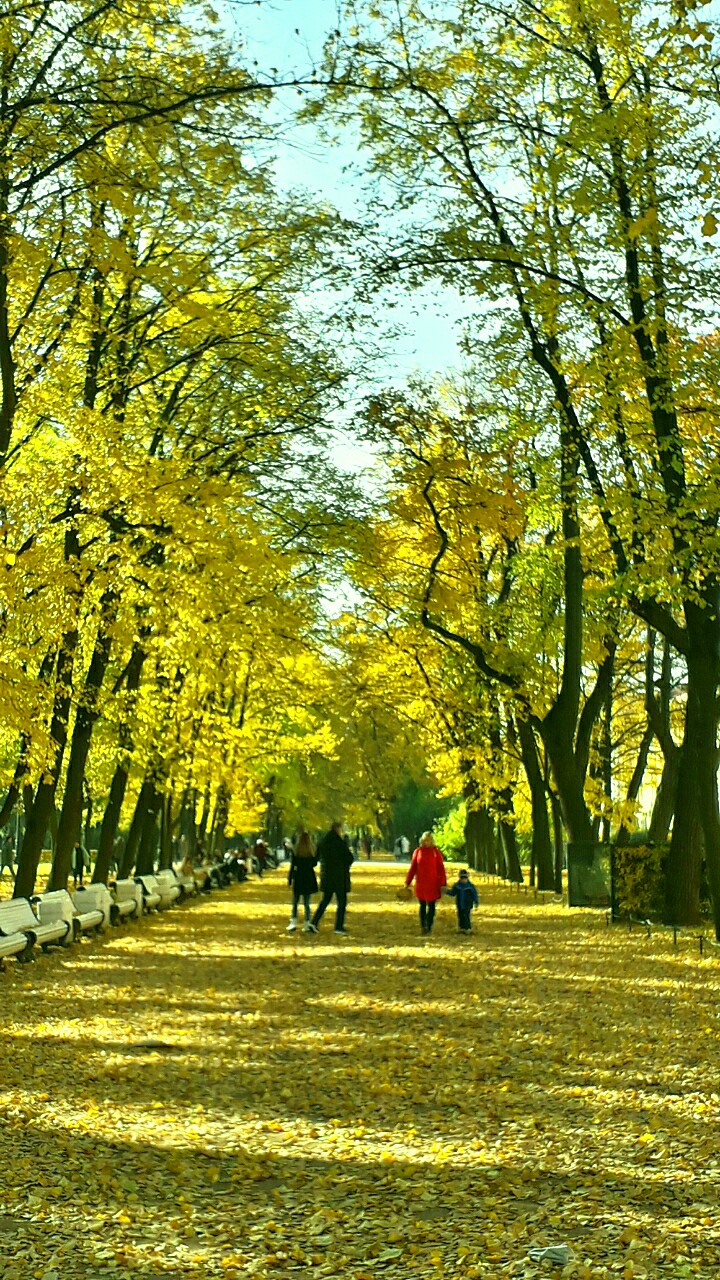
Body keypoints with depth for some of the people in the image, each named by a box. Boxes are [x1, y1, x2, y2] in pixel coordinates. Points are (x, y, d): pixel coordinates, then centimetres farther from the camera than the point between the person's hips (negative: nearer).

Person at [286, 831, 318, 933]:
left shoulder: (295, 851, -9)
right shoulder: (311, 852, -2)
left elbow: (292, 866, -9)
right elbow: (314, 864, 7)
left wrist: (289, 879, -4)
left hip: (298, 879, -2)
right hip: (309, 879, 2)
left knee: (295, 902, 7)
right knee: (307, 903, 9)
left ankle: (293, 923, -2)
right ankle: (308, 925, 7)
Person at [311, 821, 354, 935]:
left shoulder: (322, 842, 3)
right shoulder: (340, 843, -15)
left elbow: (318, 856, 15)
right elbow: (349, 859, -11)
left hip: (326, 876, 6)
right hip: (339, 876, -6)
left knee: (325, 900, 16)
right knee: (342, 902, 5)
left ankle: (314, 922, 5)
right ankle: (339, 926, 4)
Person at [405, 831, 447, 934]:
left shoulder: (436, 852, -1)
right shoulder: (418, 851, 2)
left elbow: (441, 868, -1)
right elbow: (412, 868, 5)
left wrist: (443, 884, -7)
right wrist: (407, 883, 4)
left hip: (433, 883, -1)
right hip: (420, 884, 1)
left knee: (431, 905, 3)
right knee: (422, 905, 5)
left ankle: (429, 926, 11)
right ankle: (423, 926, 12)